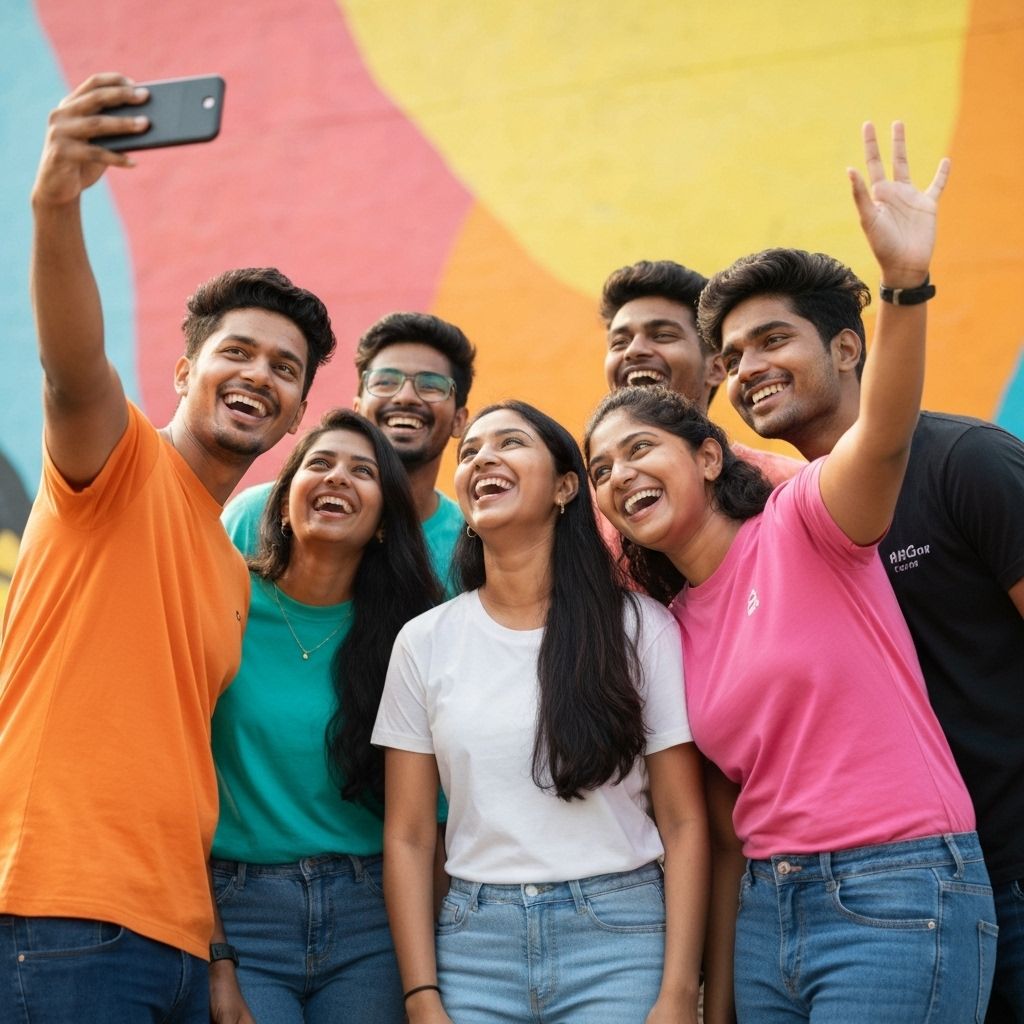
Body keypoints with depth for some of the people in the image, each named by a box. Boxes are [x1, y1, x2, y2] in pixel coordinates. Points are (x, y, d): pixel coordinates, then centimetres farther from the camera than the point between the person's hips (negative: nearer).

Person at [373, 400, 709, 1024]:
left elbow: (684, 823, -2)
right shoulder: (425, 642, 4)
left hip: (620, 933, -1)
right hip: (474, 943, 2)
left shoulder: (640, 628, -1)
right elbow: (408, 836, 4)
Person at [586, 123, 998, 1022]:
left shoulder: (802, 524, -4)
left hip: (899, 893, -6)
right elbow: (725, 829, 15)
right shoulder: (669, 630, 12)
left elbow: (882, 436, -26)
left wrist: (906, 281, -43)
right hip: (767, 910, 6)